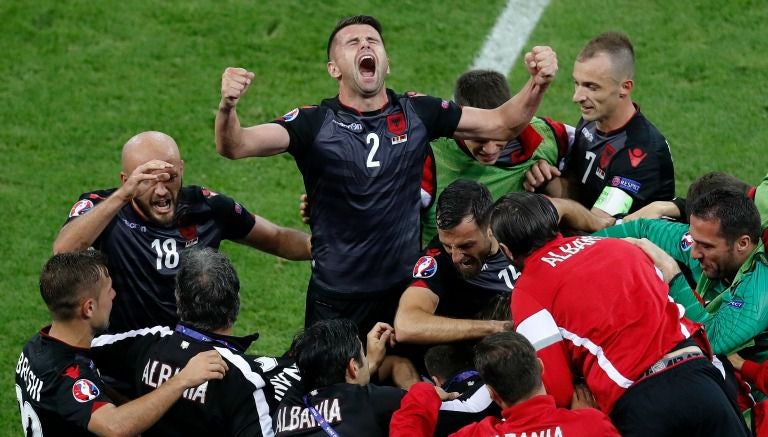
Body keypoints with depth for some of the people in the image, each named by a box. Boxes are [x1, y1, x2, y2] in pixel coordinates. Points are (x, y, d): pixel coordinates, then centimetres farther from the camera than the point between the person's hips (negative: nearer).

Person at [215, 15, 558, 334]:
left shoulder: (417, 113, -1)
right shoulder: (315, 123, -10)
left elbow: (501, 124, 2)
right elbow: (236, 146, -22)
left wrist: (538, 84, -17)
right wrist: (228, 107, -45)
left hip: (406, 291, 2)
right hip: (336, 300, -2)